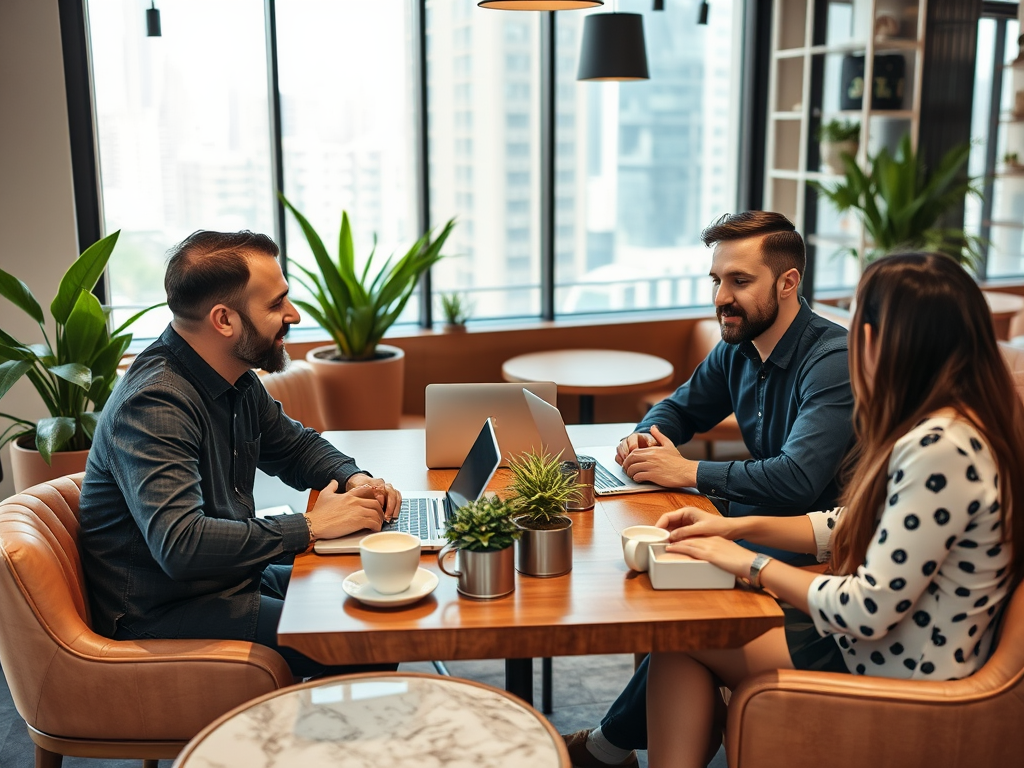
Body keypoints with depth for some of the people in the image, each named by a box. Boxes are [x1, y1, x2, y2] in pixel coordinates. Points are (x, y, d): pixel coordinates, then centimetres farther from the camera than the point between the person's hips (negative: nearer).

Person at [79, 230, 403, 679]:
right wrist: (310, 526, -27)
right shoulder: (154, 405, -26)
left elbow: (294, 445, 20)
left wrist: (355, 480, -2)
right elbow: (180, 544, -36)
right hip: (163, 613, -9)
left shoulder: (237, 380, 3)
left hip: (228, 578, 9)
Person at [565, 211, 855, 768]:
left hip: (810, 545, -8)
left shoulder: (833, 360, -21)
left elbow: (797, 480, -31)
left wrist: (686, 471, -21)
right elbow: (680, 407, 22)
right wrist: (645, 435, -2)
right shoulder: (735, 349, 5)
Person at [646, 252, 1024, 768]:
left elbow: (870, 612, -27)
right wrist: (741, 527, 6)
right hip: (889, 642, 9)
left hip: (896, 670, -9)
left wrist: (754, 566, -13)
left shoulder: (938, 449, -29)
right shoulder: (960, 424, 3)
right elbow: (861, 527, 12)